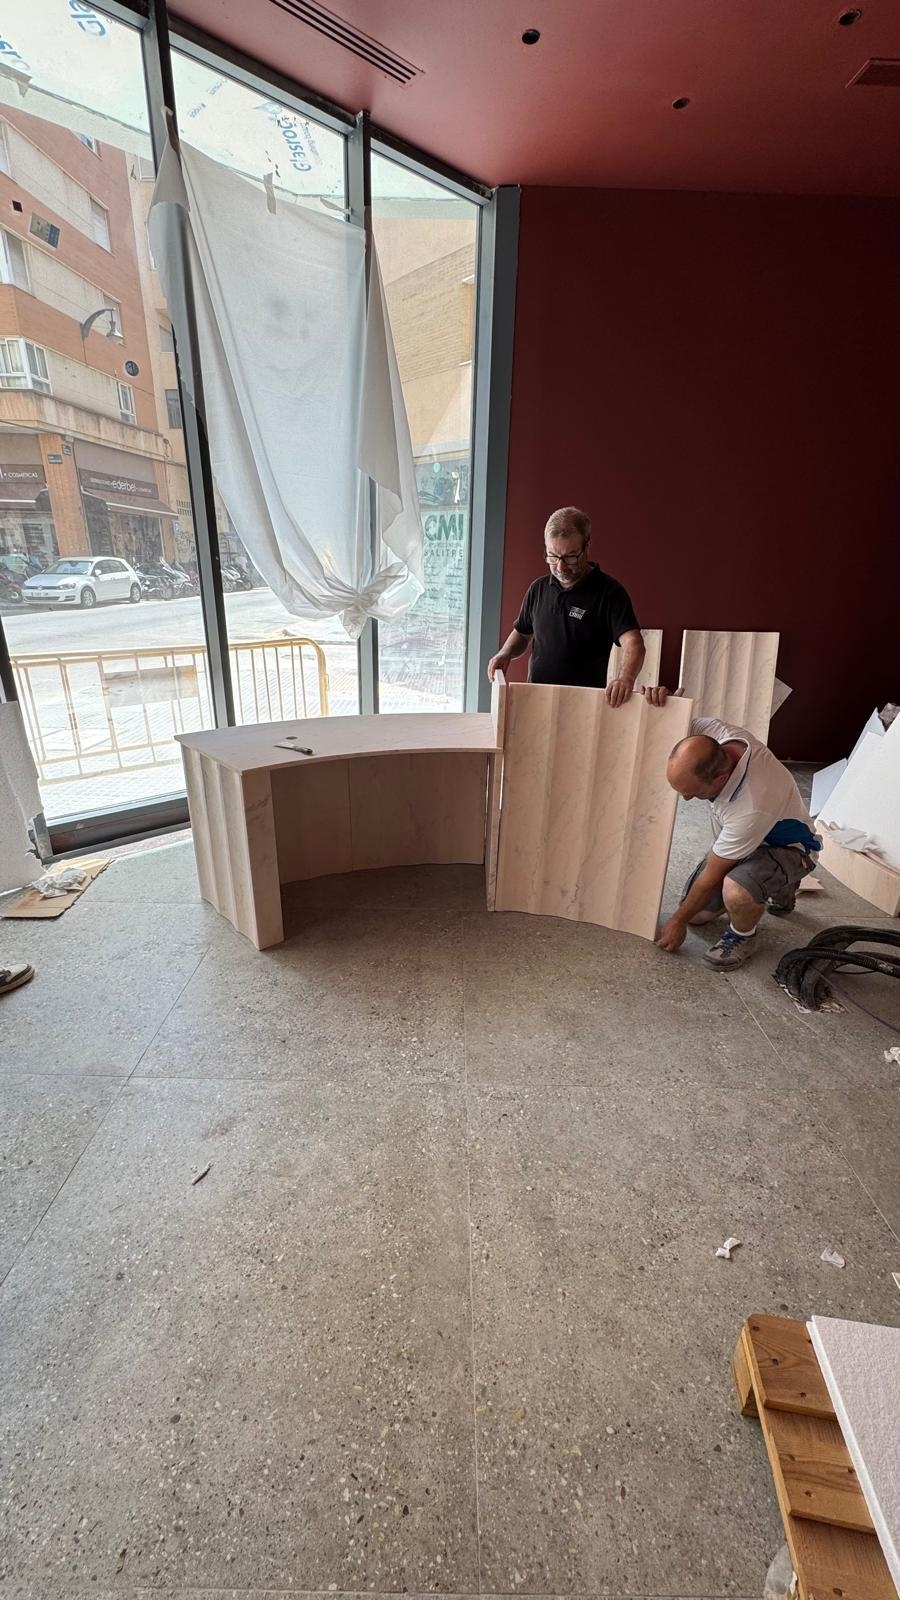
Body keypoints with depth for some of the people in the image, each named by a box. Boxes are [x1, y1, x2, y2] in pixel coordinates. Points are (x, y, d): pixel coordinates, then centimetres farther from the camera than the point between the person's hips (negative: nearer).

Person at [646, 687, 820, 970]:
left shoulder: (751, 808, -43)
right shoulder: (712, 732, -28)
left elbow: (711, 877, -28)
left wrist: (679, 921, -13)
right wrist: (659, 702, -29)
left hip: (784, 848, -7)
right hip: (737, 841, 8)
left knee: (735, 892, -40)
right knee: (698, 914, 8)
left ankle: (743, 936, -4)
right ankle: (777, 888, 29)